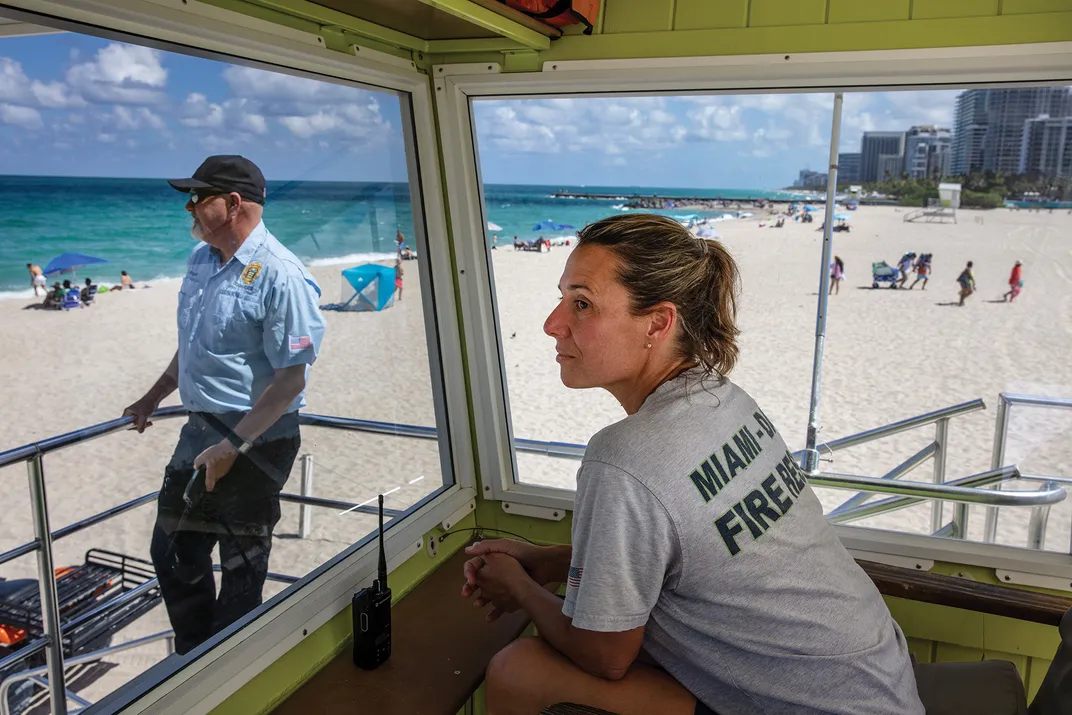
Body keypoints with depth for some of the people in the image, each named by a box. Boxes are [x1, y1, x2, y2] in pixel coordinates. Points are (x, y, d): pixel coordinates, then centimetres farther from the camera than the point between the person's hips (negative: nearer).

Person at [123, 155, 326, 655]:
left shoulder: (278, 275, -20)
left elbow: (290, 378, -21)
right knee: (172, 552, 18)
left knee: (242, 567, 9)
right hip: (200, 428, 9)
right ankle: (193, 657, 39)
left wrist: (232, 448, -21)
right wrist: (152, 400, 26)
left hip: (256, 440, -8)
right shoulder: (201, 261, 7)